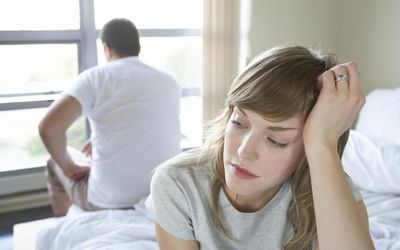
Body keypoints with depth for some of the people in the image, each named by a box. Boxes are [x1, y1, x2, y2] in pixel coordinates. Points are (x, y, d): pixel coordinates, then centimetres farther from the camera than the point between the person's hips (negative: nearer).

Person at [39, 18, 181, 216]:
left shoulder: (96, 76, -10)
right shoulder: (170, 82, 4)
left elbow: (49, 127, -20)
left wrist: (69, 167, -2)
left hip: (109, 202, -4)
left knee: (57, 162, 26)